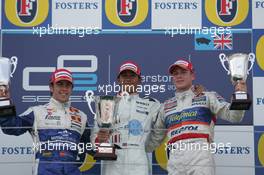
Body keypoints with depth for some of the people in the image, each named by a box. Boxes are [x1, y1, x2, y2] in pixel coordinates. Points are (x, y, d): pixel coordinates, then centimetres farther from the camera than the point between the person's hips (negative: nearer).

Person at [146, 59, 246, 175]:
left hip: (201, 158, -3)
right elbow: (155, 138, 26)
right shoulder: (166, 106, 22)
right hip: (174, 161, 4)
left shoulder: (207, 97, 12)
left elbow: (233, 116, 0)